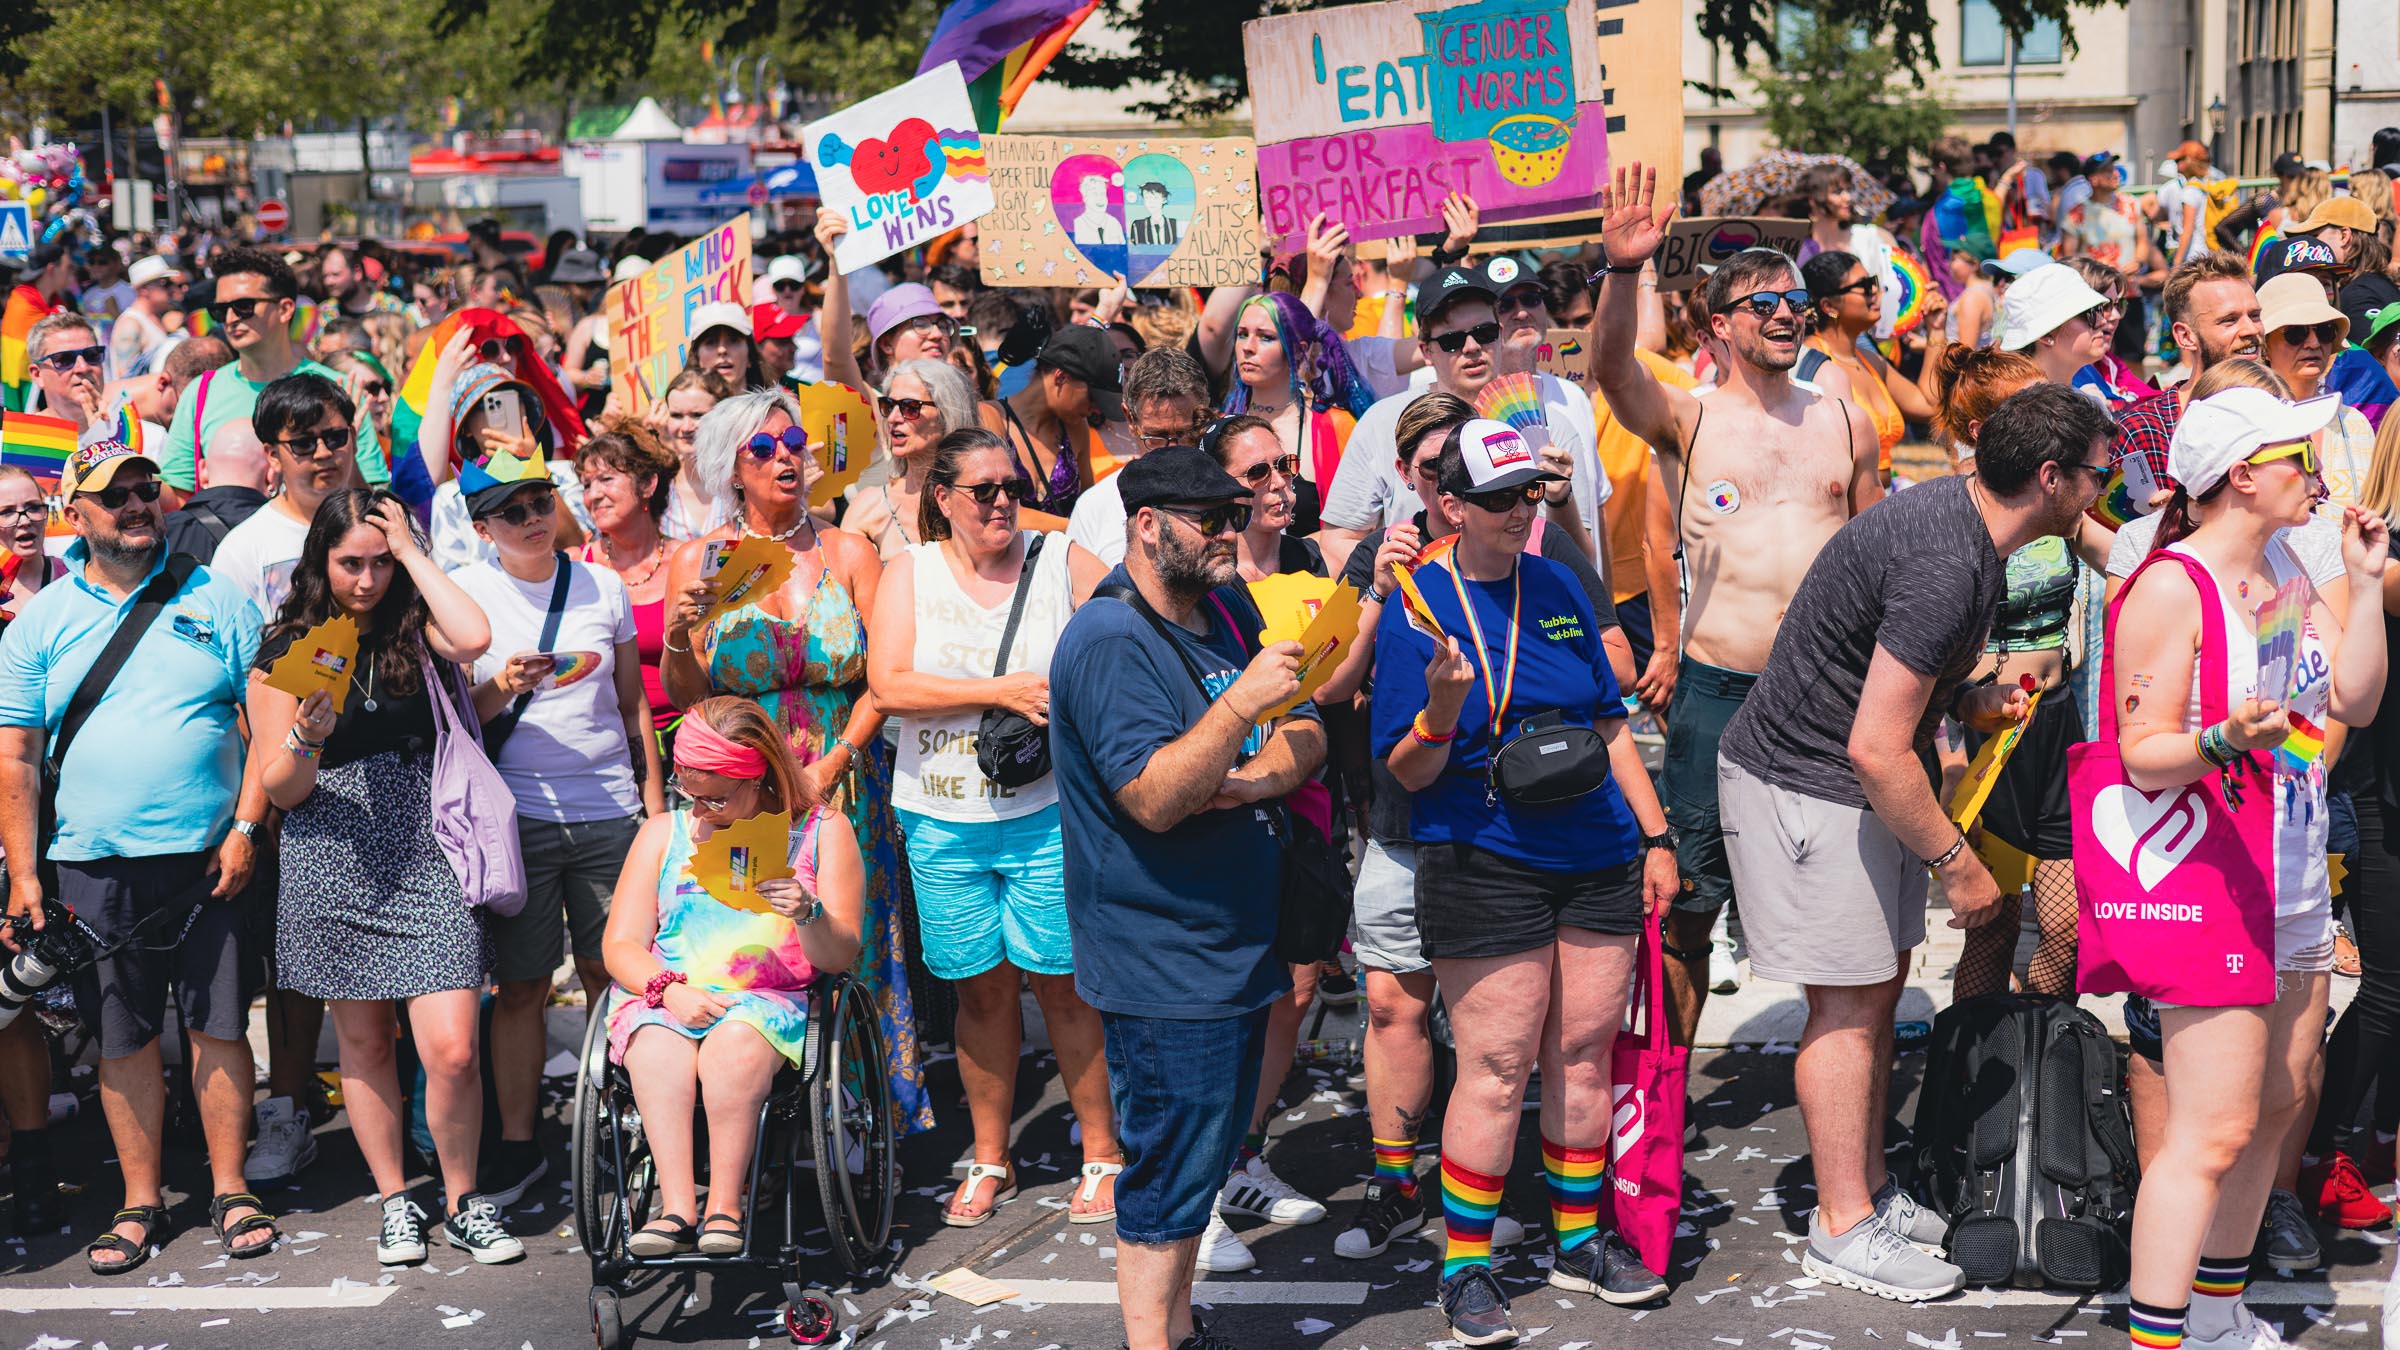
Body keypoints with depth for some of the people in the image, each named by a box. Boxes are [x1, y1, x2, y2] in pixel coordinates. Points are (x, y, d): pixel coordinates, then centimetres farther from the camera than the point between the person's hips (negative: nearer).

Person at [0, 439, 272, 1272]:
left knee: (219, 1026, 3)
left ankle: (230, 1191, 14)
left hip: (209, 859, 0)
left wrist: (247, 828, -6)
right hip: (94, 864, 1)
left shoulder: (216, 602, 4)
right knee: (123, 1039, 6)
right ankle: (140, 1204, 17)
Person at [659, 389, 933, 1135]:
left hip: (844, 787, 0)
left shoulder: (849, 554, 3)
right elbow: (684, 696, 2)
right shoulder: (696, 561, 3)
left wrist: (832, 765, -11)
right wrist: (679, 641, -18)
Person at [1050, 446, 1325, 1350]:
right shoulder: (1112, 641, -17)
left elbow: (1307, 739, 8)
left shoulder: (1229, 612, 10)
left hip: (1235, 941, 9)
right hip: (1164, 961, -9)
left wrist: (1243, 782, -12)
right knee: (1171, 1169, -3)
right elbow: (1154, 799, -25)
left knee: (1204, 1159, 18)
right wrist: (1243, 704, -32)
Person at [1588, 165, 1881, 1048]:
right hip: (1719, 689, -3)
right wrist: (1623, 269, -35)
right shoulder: (1685, 420, 2)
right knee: (1690, 896, 1)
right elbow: (1611, 366, -18)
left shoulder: (1846, 425, 12)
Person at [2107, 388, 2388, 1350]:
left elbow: (2354, 703, 8)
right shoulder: (2169, 589, -15)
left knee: (2277, 1103, 14)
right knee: (2214, 1129, -11)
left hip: (2295, 881, 9)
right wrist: (2223, 741, -34)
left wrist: (2366, 582, 1)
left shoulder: (2284, 566, 11)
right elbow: (2145, 758, -15)